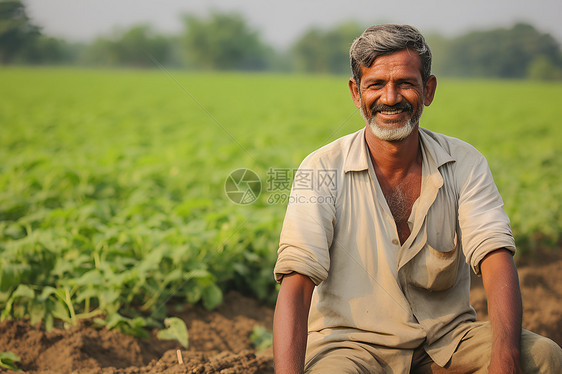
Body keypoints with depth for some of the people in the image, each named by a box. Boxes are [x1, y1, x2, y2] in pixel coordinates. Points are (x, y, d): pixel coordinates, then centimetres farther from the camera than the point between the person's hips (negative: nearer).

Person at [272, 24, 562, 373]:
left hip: (447, 337, 4)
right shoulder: (322, 171, -9)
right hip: (351, 342, -3)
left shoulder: (465, 165, -2)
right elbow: (296, 283, -18)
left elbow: (496, 259, -15)